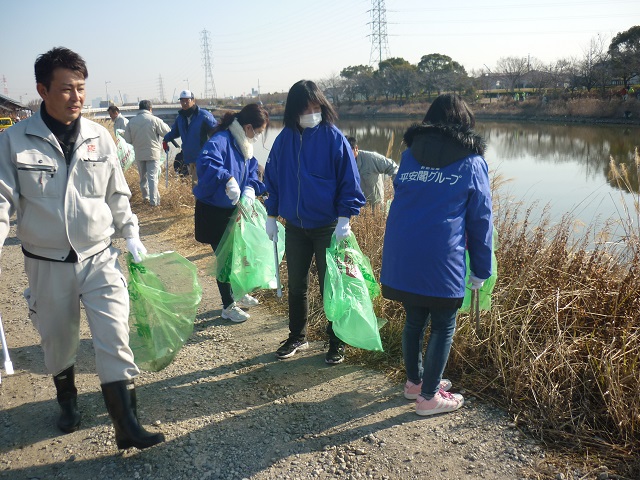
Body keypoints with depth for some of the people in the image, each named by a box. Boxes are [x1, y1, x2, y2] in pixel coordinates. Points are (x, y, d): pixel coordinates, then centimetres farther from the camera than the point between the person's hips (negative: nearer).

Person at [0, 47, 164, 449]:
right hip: (47, 264, 0)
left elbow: (118, 195, 8)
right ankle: (68, 400, 44)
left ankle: (127, 424, 2)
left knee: (114, 338, -6)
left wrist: (132, 236, 6)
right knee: (58, 340, 16)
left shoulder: (99, 137, -1)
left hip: (100, 257, 1)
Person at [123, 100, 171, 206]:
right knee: (153, 177, -3)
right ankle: (154, 200, -7)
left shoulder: (131, 122, 0)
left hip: (139, 154, 3)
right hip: (153, 153, -3)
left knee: (143, 176, 19)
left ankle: (146, 196, 28)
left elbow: (127, 140, 2)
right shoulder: (155, 120, -11)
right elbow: (167, 132, -6)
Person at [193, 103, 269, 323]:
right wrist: (228, 178, -52)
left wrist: (250, 189, -13)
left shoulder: (244, 144, 3)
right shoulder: (221, 140, -25)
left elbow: (251, 172, 7)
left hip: (234, 209, 9)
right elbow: (205, 162, -43)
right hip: (214, 211, -8)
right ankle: (228, 306, 18)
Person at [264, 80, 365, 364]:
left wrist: (344, 219, -14)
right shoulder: (284, 139, 2)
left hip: (327, 227, -4)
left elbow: (349, 182, -8)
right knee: (296, 285, 14)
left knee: (330, 287, 5)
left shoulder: (334, 138, -9)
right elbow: (273, 179, 10)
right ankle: (297, 337, 32)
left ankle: (336, 343, 22)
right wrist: (271, 217, 8)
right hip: (295, 227, 4)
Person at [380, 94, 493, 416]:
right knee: (443, 327, 11)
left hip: (400, 256, 5)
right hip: (442, 260, -4)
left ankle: (414, 381, 37)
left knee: (414, 320, 20)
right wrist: (481, 270, 10)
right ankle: (428, 396, 22)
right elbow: (480, 219, 3)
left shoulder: (409, 155, 12)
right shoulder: (471, 163, 1)